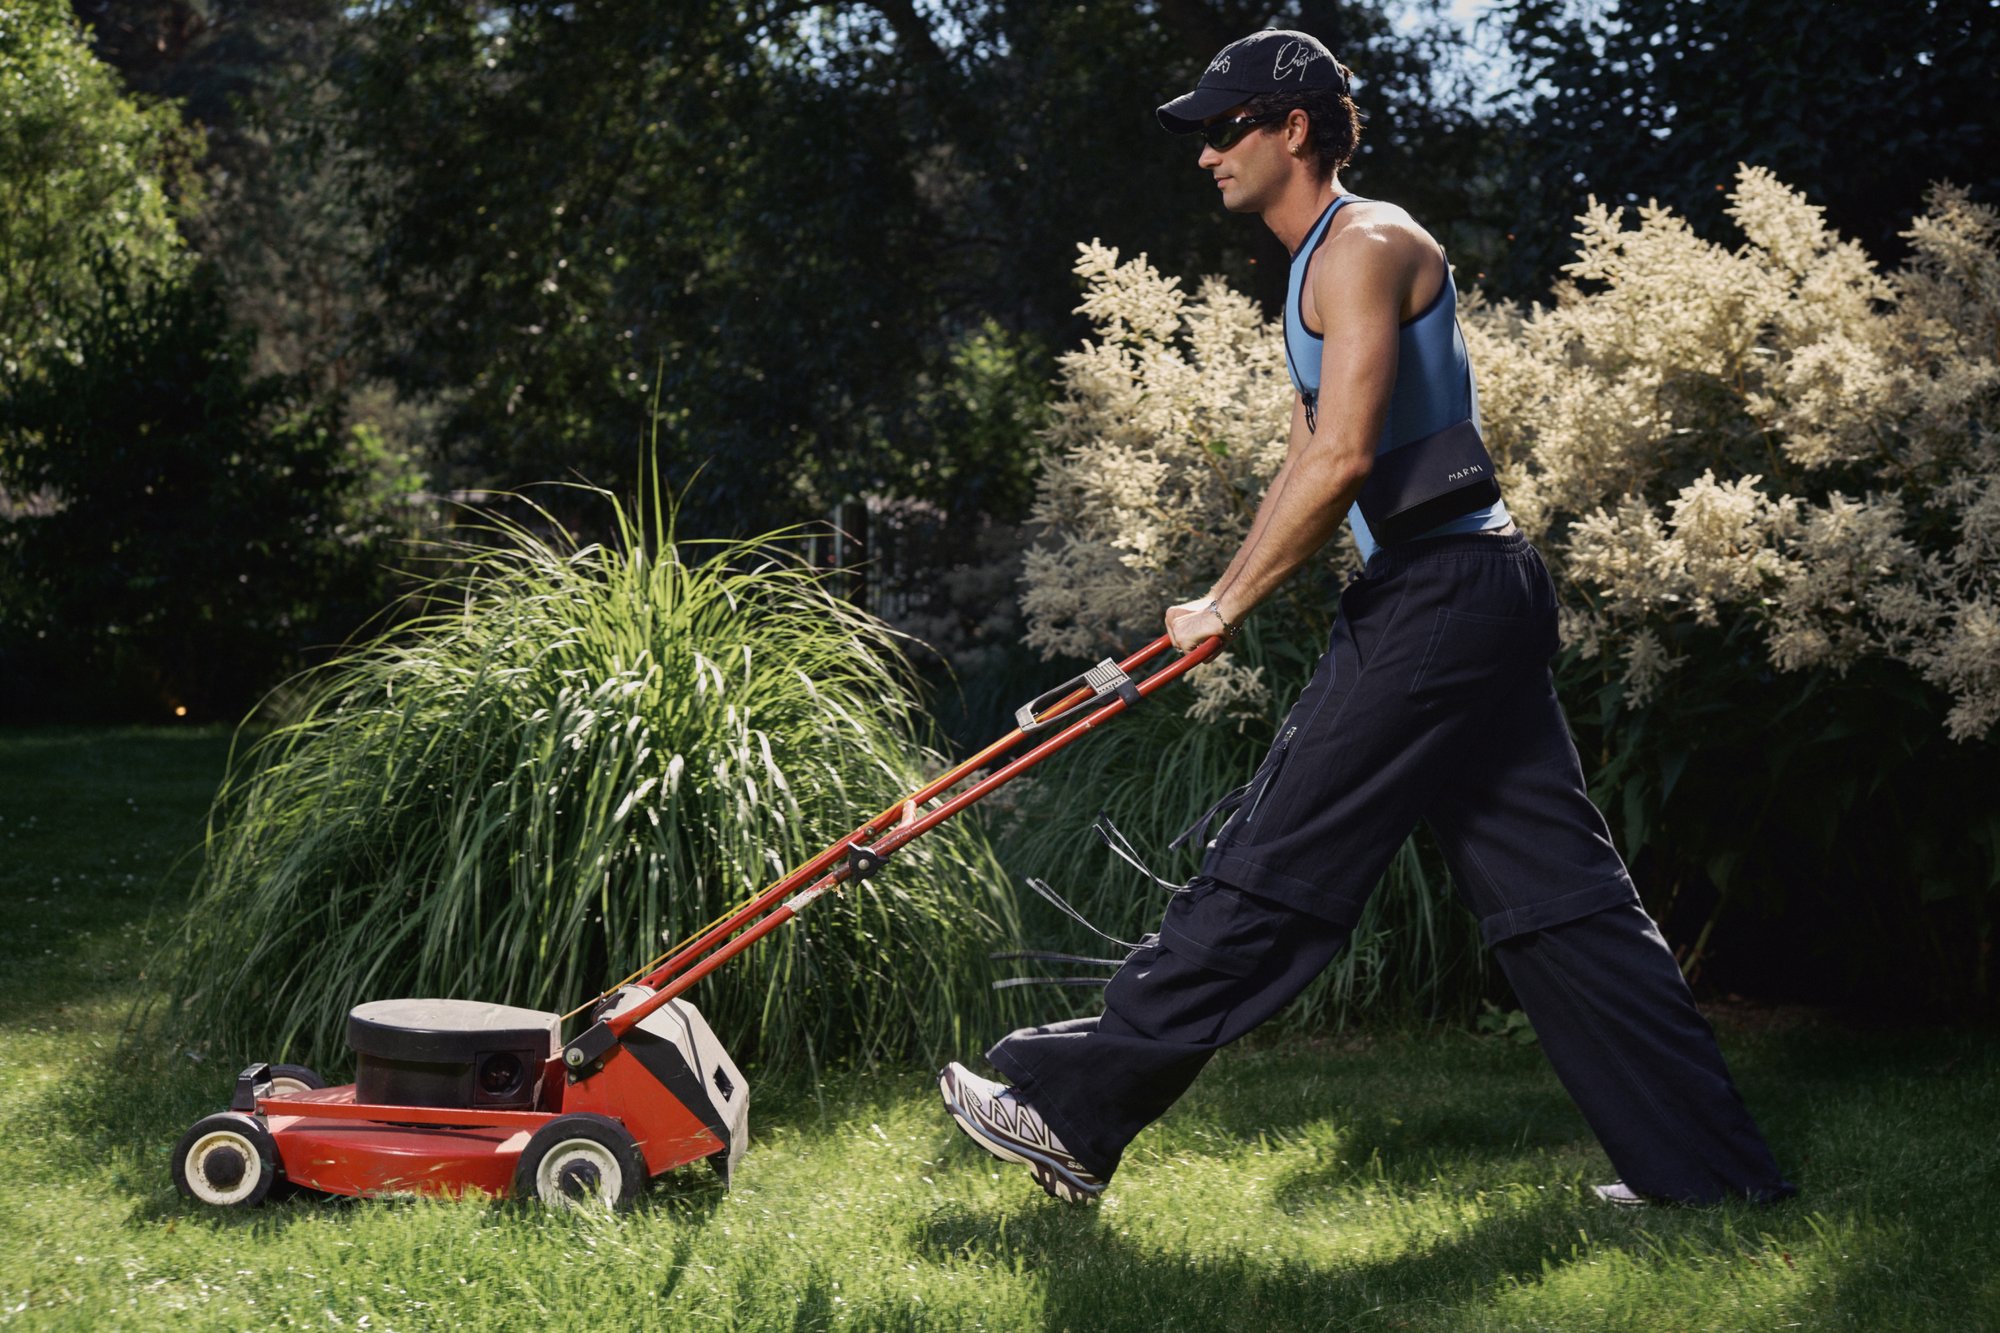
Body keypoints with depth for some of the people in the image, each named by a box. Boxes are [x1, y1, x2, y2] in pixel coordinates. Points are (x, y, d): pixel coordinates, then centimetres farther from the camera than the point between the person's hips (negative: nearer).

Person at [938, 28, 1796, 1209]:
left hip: (1439, 596, -11)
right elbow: (1309, 463, 26)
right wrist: (1227, 598, 16)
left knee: (1270, 872, -6)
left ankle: (1075, 1112, 0)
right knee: (1553, 891, 9)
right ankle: (1708, 1163, 12)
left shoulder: (1366, 245, -10)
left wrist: (1229, 606, -14)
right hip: (1480, 594, 11)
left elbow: (1342, 458, -20)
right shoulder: (1319, 270, 22)